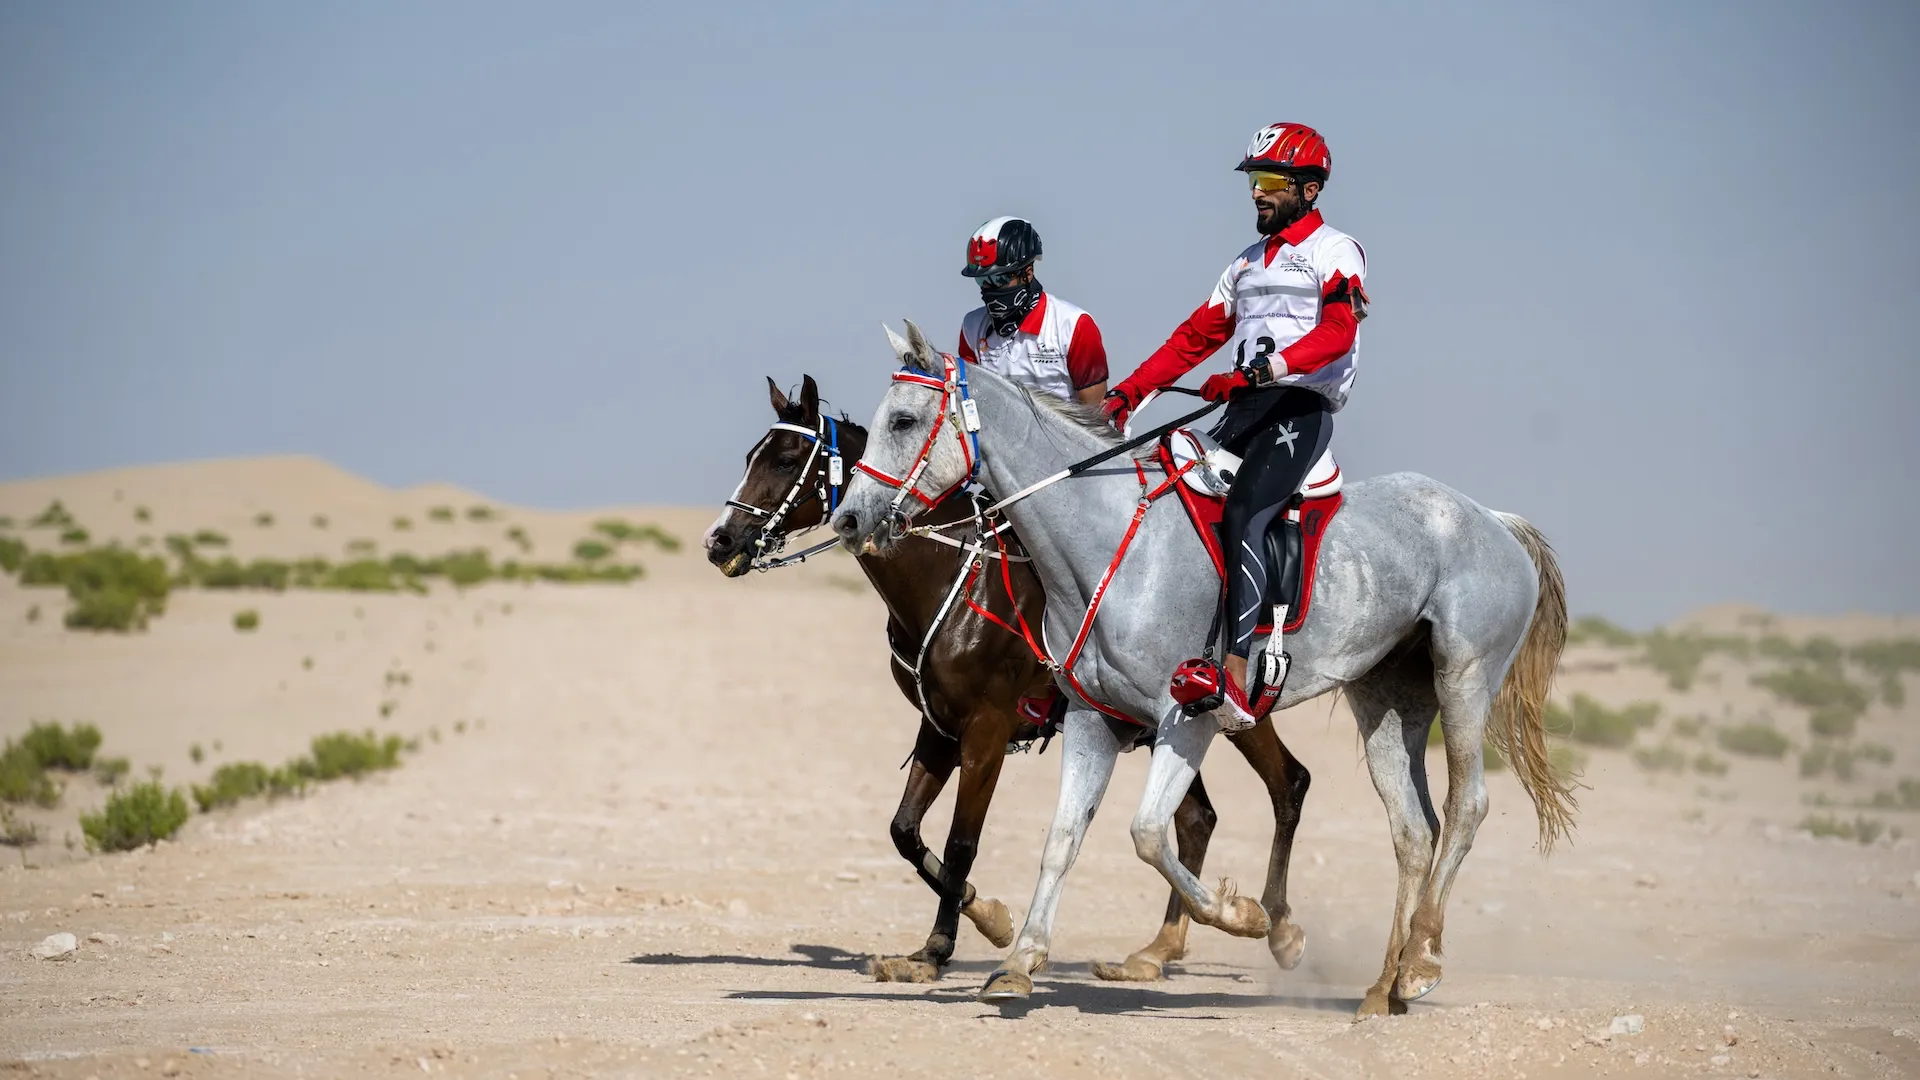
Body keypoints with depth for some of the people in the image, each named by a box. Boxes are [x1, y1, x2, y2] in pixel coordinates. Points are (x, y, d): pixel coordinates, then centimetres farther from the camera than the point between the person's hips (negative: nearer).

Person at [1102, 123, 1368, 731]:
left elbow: (1338, 331, -16)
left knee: (1241, 517, -27)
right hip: (1243, 412, 8)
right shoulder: (1249, 264, 27)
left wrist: (1267, 368, -31)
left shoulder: (1334, 252, 2)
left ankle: (1238, 680, -38)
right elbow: (1195, 338, 25)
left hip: (1300, 409, -8)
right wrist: (1130, 391, 13)